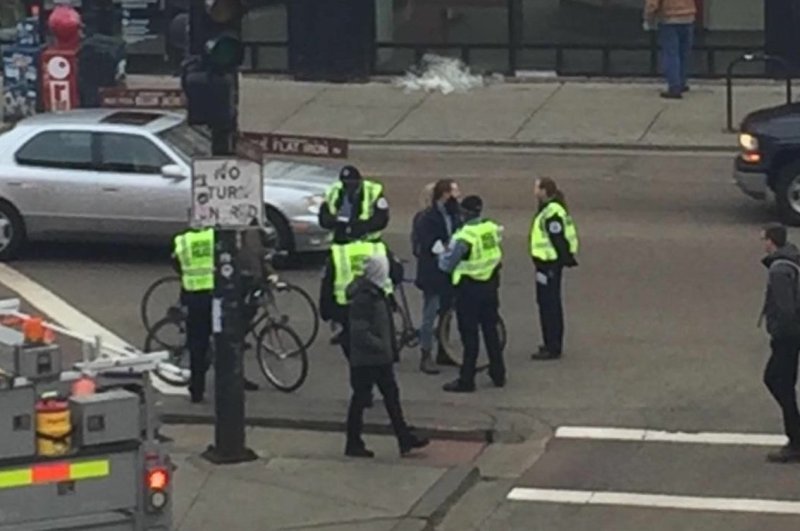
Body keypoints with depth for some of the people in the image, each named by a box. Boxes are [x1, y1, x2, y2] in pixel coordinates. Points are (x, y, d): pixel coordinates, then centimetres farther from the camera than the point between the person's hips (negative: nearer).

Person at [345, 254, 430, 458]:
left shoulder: (377, 294, 10)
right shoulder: (362, 299, -22)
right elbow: (360, 333, -26)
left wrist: (392, 348, 15)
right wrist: (382, 346, -20)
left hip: (381, 359, 10)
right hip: (365, 359, -10)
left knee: (391, 395, 11)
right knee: (360, 399, 1)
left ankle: (405, 439, 16)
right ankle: (354, 445, 11)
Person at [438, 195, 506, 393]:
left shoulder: (465, 235, -21)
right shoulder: (493, 228, -1)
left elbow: (447, 264, -15)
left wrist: (443, 255, 5)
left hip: (469, 288, -6)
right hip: (490, 285, 6)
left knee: (469, 334, 0)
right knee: (491, 331, 17)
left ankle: (466, 380, 3)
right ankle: (498, 374, 25)